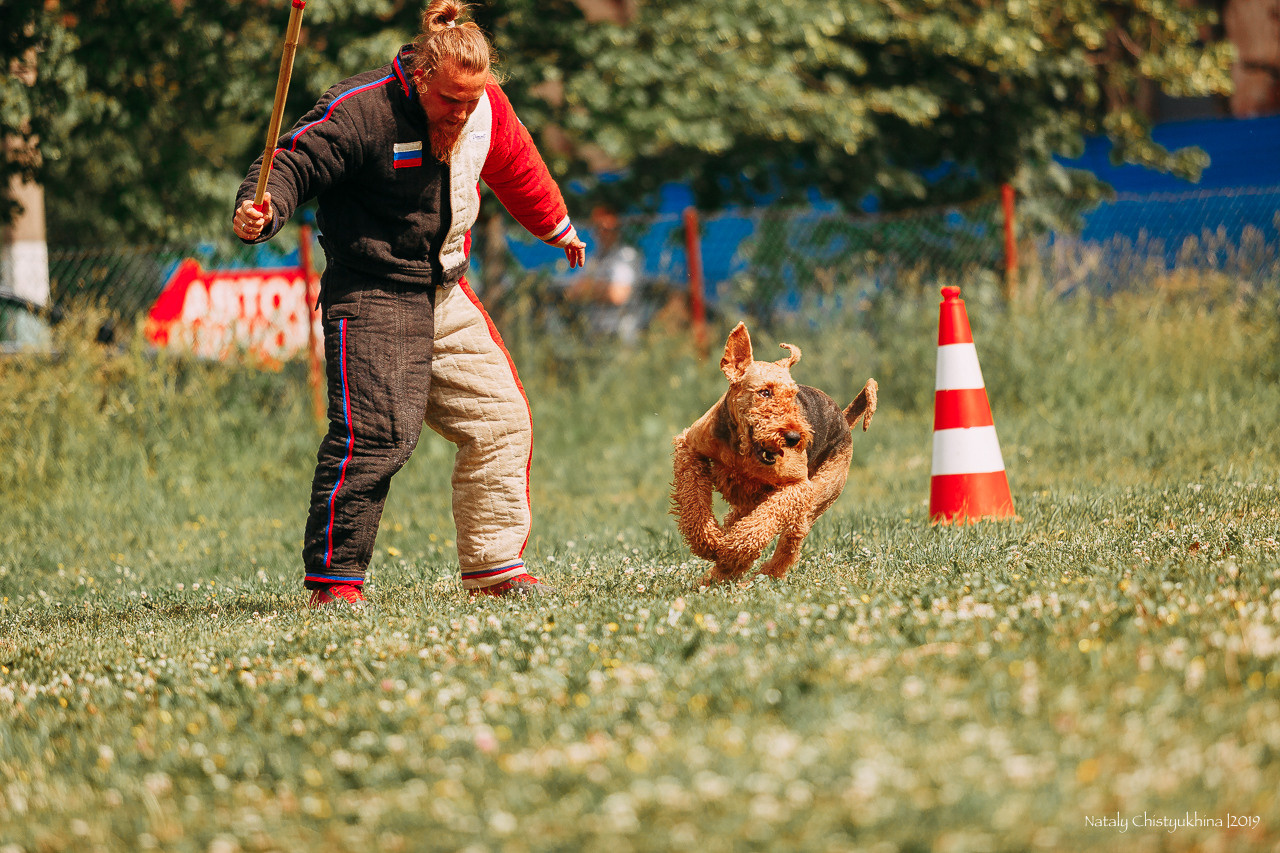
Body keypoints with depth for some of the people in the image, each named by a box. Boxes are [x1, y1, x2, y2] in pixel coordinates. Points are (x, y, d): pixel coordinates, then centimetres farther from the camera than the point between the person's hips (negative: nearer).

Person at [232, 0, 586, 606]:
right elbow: (291, 164, -24)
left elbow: (516, 169, 22)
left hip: (446, 295, 8)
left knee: (501, 420, 9)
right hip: (372, 296, -8)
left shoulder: (488, 107, 2)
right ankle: (333, 579, -12)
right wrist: (261, 212, -46)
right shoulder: (361, 111, -19)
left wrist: (557, 227, 38)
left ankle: (493, 562, 21)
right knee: (376, 434, -19)